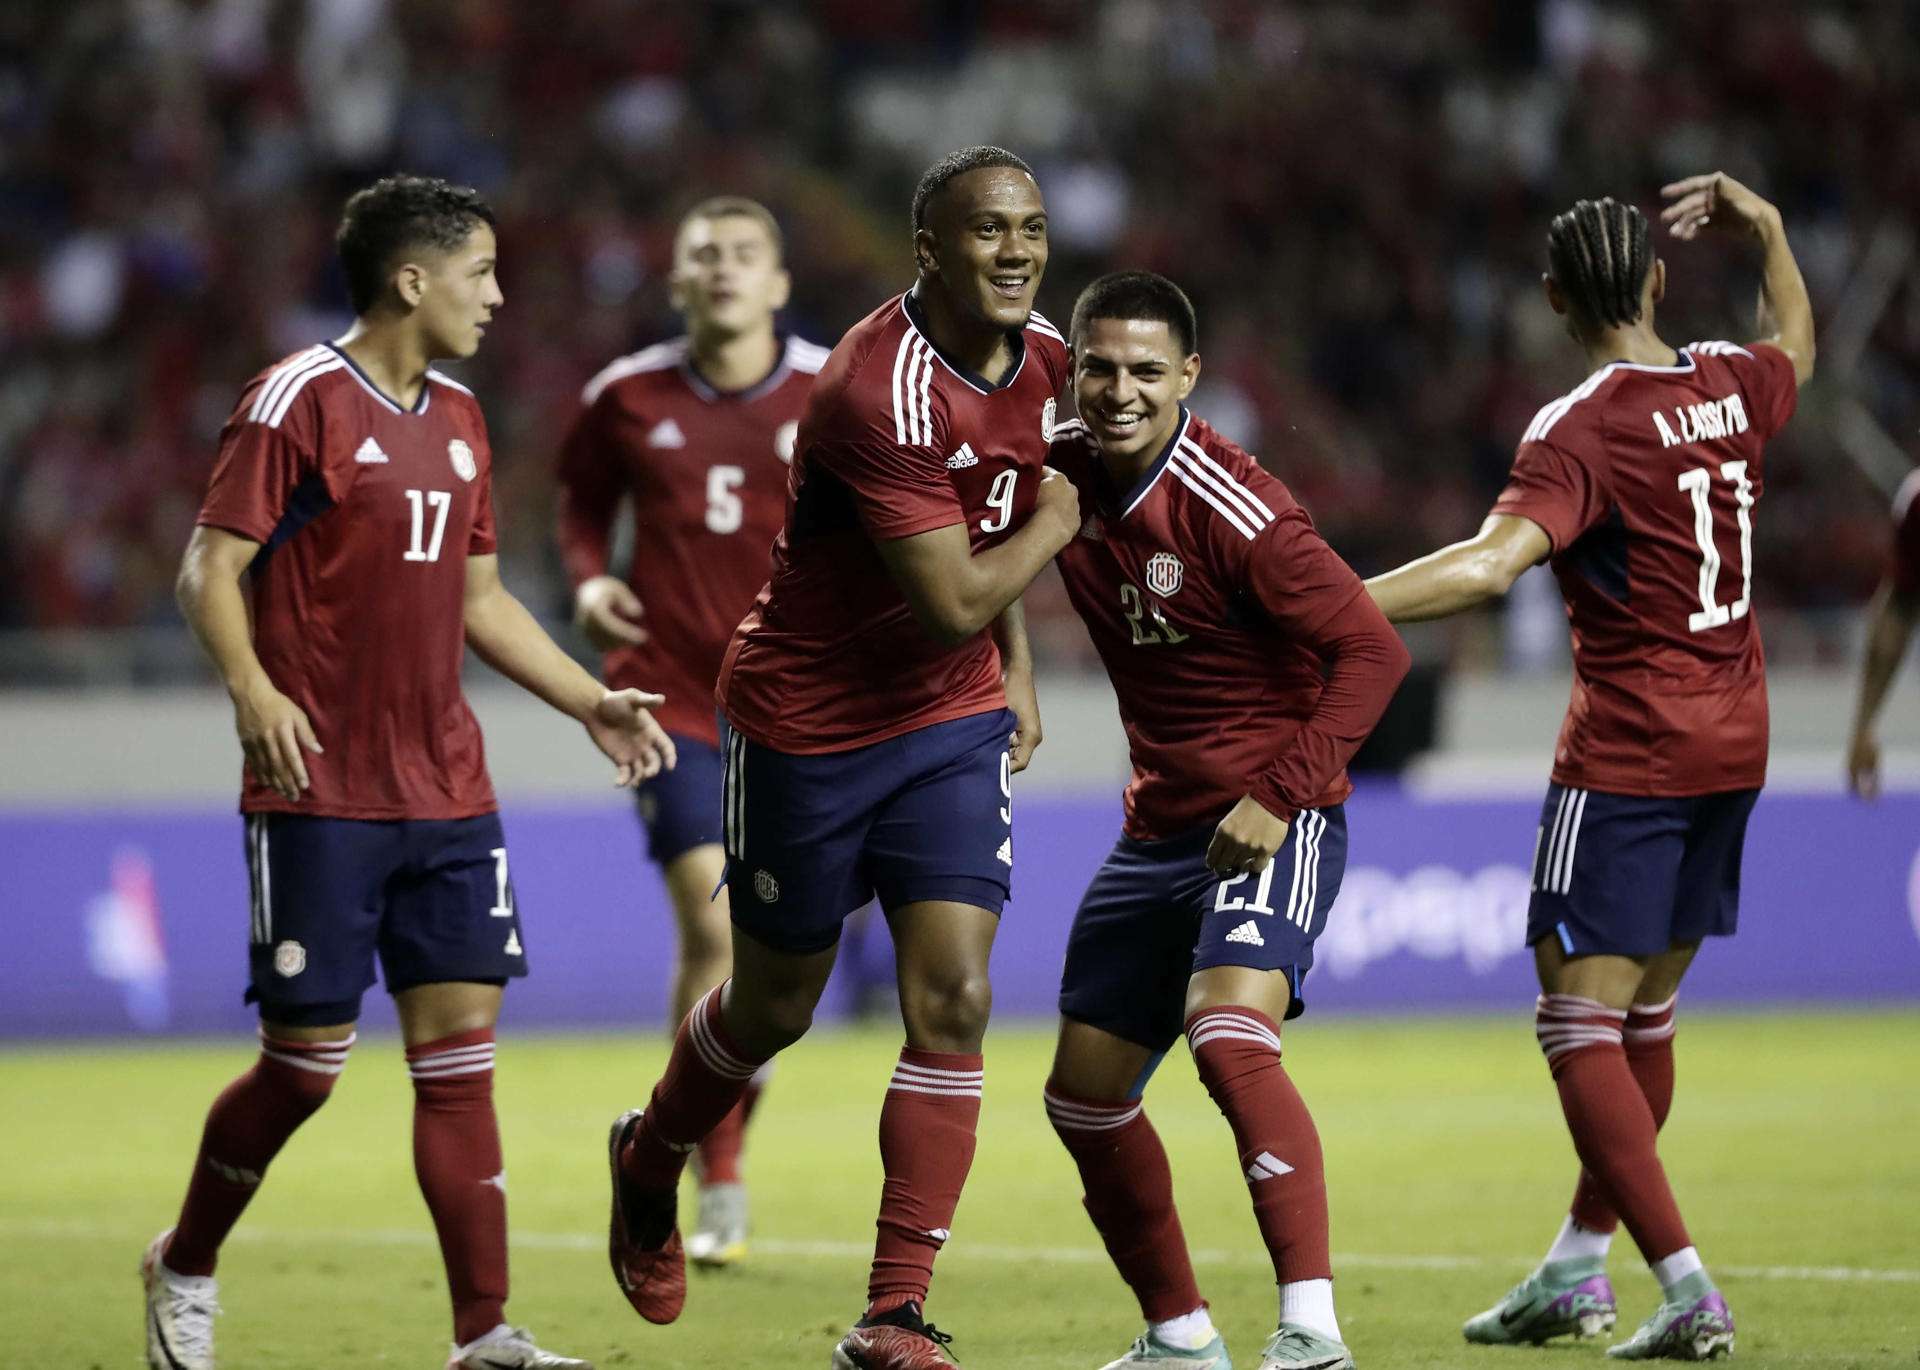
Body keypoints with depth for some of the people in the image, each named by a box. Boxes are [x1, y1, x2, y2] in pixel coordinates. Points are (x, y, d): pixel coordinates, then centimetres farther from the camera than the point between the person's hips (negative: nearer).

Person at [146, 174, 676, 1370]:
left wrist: (592, 703, 17)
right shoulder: (299, 402, -8)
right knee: (308, 1059, -2)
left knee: (461, 1050, 0)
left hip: (447, 793, 7)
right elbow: (210, 570, -11)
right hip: (320, 794, -6)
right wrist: (254, 691, -27)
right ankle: (184, 1271, 22)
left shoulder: (458, 419, 15)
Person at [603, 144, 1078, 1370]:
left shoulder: (1040, 356, -1)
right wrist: (1061, 511, -14)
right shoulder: (884, 389, -27)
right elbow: (953, 604, -28)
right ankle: (649, 1167, 44)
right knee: (776, 1009, 12)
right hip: (809, 721, -5)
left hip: (954, 723, 5)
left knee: (953, 1001, -10)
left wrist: (1017, 669, 15)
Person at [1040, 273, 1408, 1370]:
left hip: (1273, 819, -8)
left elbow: (1373, 654, -20)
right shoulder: (1065, 474, -1)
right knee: (1085, 1093, 10)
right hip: (1161, 825, 8)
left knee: (1230, 1035, -30)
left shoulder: (1232, 512, -21)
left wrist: (1280, 796, -24)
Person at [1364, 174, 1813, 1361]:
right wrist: (1768, 231, 39)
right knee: (1644, 1014, 16)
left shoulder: (1582, 429, -16)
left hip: (1627, 753, -8)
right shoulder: (1730, 387, 5)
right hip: (1736, 741, 8)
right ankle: (1577, 1269, 24)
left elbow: (1493, 562, -31)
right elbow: (1796, 347, 31)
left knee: (1580, 1024, -6)